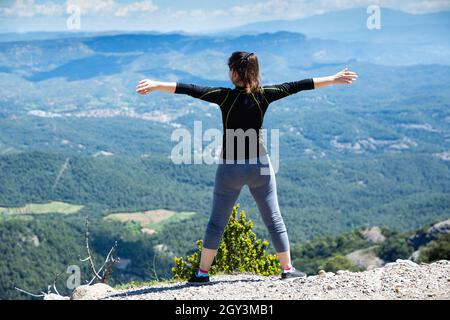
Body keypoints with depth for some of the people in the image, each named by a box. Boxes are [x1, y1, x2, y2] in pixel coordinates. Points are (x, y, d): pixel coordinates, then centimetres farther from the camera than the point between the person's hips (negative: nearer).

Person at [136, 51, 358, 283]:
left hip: (230, 167, -2)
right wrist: (334, 79, 6)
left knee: (217, 223, 9)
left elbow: (191, 90, -17)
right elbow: (297, 86, 0)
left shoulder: (225, 96, -11)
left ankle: (202, 273, 13)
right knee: (273, 219, 13)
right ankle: (287, 269, 18)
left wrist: (156, 85, -19)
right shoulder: (264, 95, -6)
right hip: (259, 165, 2)